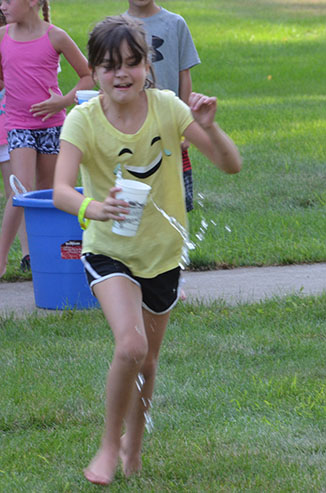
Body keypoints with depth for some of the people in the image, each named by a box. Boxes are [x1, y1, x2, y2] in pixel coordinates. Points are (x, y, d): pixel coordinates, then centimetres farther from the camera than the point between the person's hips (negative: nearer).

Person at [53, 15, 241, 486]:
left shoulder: (167, 107, -12)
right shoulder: (83, 120, -17)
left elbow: (231, 165, -12)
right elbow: (61, 190, -31)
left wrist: (209, 128, -32)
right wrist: (92, 208, -53)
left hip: (162, 252, 3)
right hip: (109, 250, -3)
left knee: (146, 363, 14)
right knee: (130, 346, -24)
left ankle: (133, 446, 40)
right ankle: (110, 444, -1)